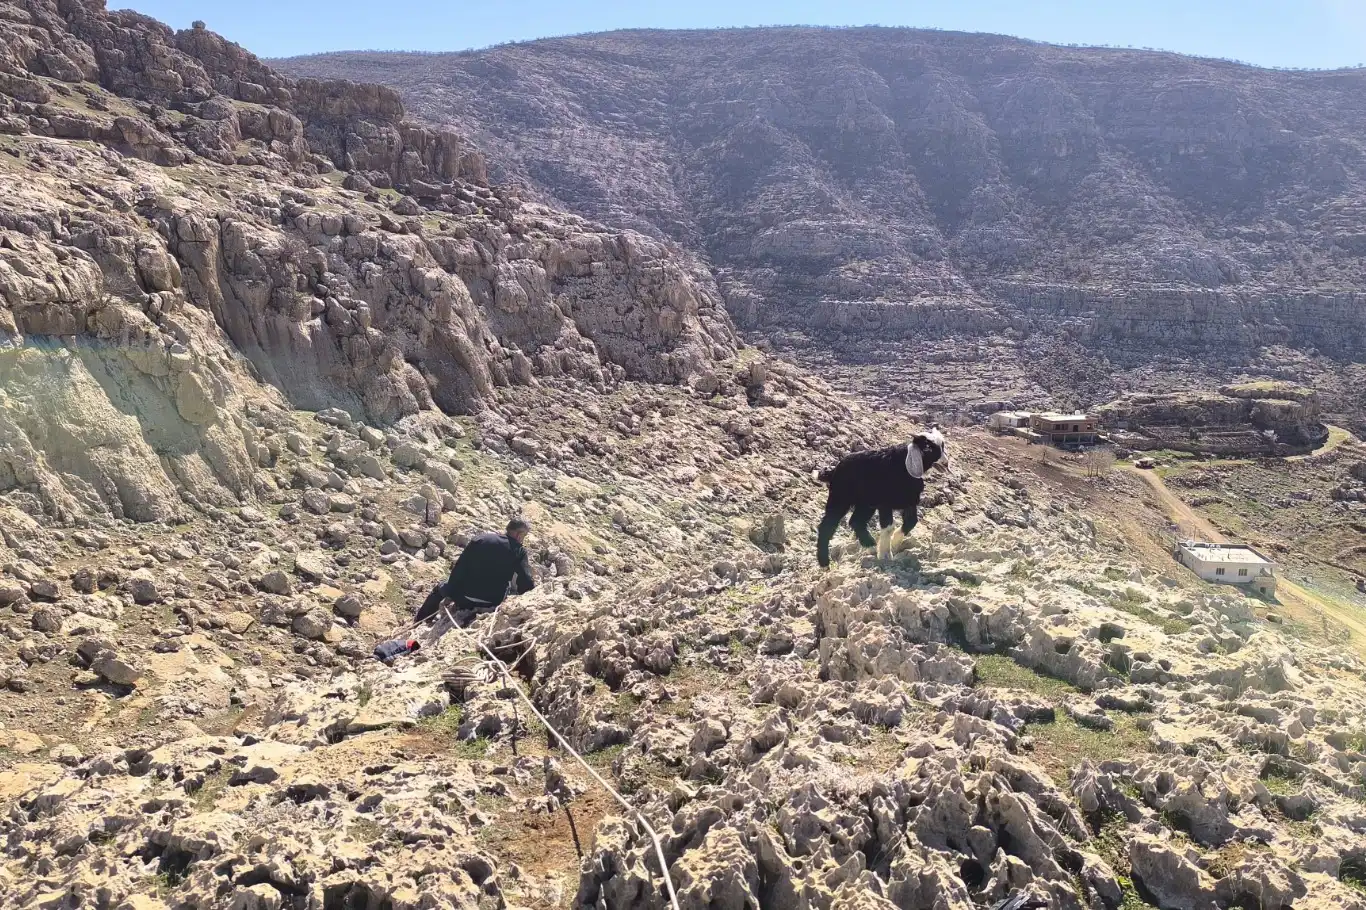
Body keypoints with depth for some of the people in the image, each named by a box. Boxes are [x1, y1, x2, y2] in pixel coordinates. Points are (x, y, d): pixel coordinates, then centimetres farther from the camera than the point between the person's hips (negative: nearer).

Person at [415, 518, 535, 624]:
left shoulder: (480, 539, 0)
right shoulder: (520, 551, -6)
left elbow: (459, 566, 0)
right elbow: (525, 582, -12)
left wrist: (451, 591, 8)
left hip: (465, 596, 1)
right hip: (493, 602, -1)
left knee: (440, 589, 30)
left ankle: (418, 623, 35)